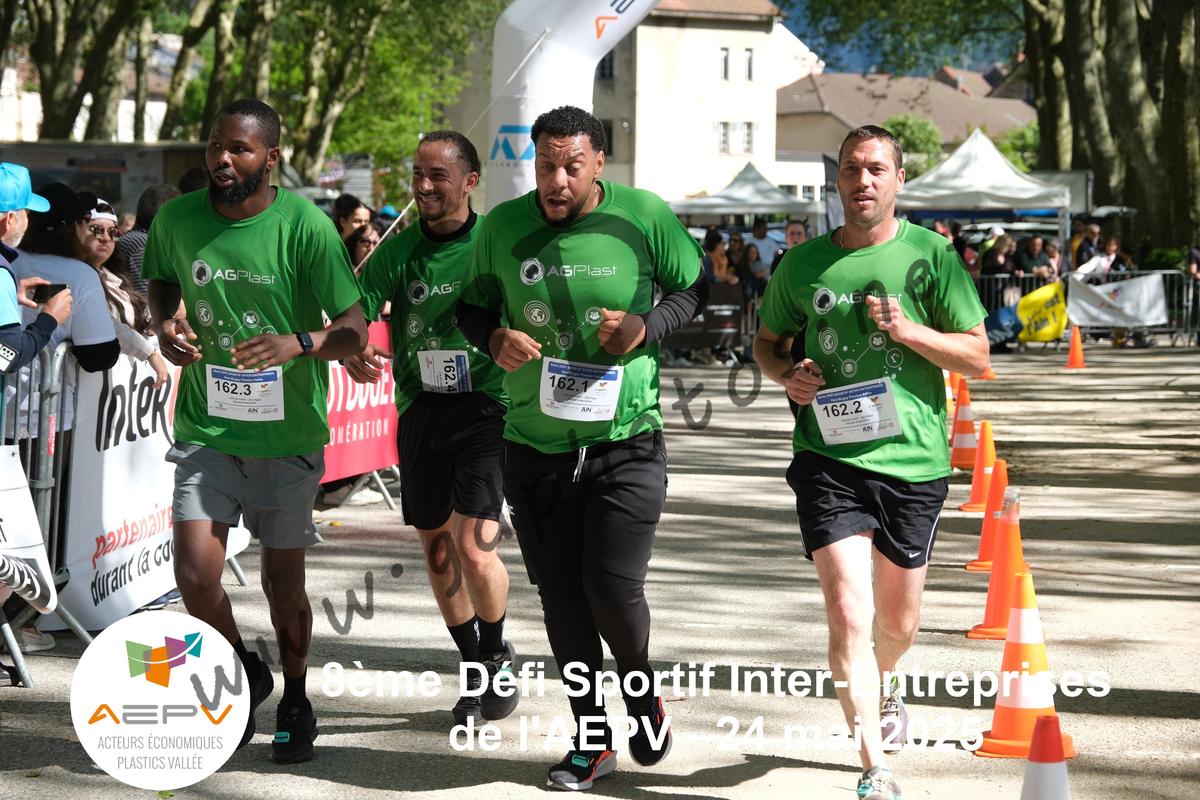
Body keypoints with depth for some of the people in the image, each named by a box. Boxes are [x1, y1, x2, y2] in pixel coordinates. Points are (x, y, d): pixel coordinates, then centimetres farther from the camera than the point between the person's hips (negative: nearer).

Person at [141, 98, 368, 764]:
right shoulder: (177, 218, -3)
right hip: (206, 428, 2)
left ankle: (295, 699, 35)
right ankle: (245, 674, 21)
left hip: (288, 434, -2)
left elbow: (354, 331, -13)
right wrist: (165, 322, -3)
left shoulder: (305, 226, -13)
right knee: (195, 575, -10)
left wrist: (300, 344, -34)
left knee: (282, 581, 8)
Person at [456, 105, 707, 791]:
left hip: (627, 441, -3)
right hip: (535, 445, 3)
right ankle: (593, 740, 24)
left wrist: (646, 327, -12)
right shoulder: (502, 227, 0)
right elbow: (474, 305, 13)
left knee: (613, 586, -10)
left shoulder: (644, 217, -7)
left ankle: (644, 695, 22)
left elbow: (696, 288, 6)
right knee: (562, 599, 8)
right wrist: (495, 338, -10)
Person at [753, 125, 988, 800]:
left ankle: (884, 687, 51)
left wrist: (908, 331, -17)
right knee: (849, 612, -15)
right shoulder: (804, 264, 4)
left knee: (899, 620, 16)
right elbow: (768, 341, 18)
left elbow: (978, 355, -1)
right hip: (829, 458, -1)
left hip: (913, 459, 1)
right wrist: (786, 374, -4)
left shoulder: (930, 255, -1)